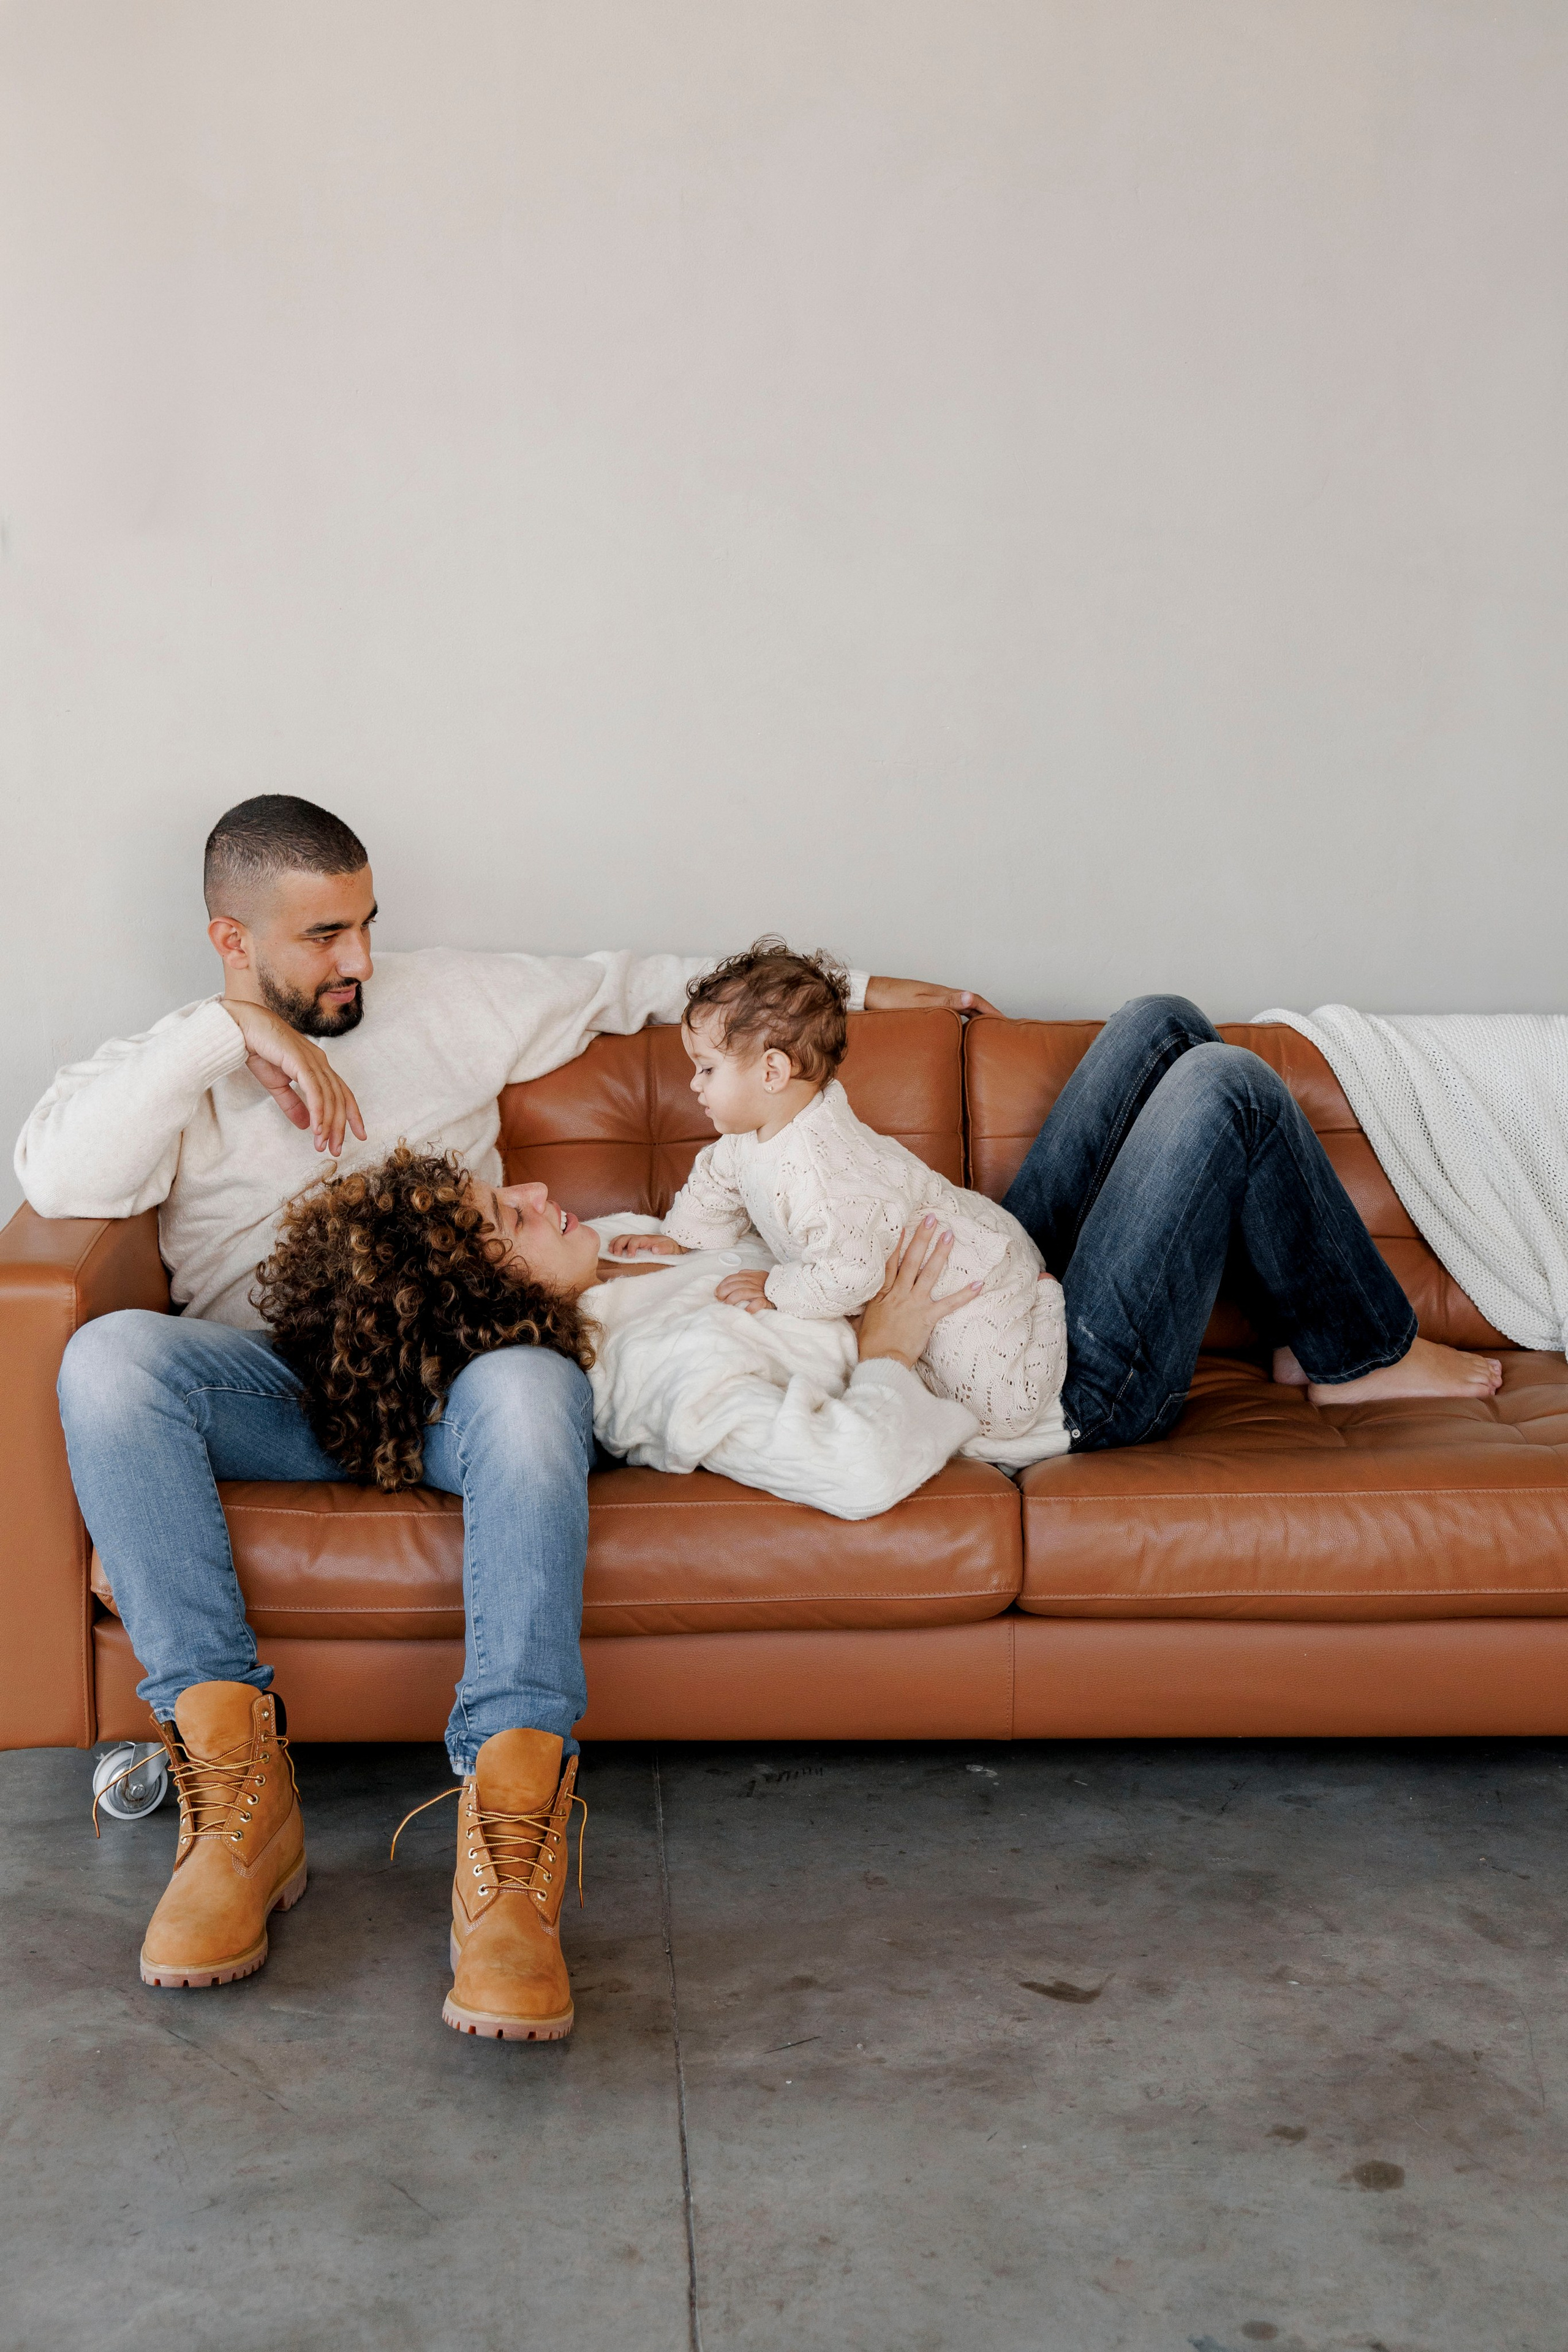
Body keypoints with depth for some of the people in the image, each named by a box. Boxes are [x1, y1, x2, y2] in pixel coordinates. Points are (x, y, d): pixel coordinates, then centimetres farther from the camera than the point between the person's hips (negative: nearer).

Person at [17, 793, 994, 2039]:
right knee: (110, 1355, -33)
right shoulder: (164, 1069, 15)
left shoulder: (449, 1000, 20)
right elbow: (58, 1177, -6)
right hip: (275, 1382, 0)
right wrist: (226, 1034, -8)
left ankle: (509, 1844, -44)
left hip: (453, 1366, 0)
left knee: (530, 1384, -38)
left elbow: (635, 983, 27)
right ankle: (240, 1795, -32)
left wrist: (855, 988, 28)